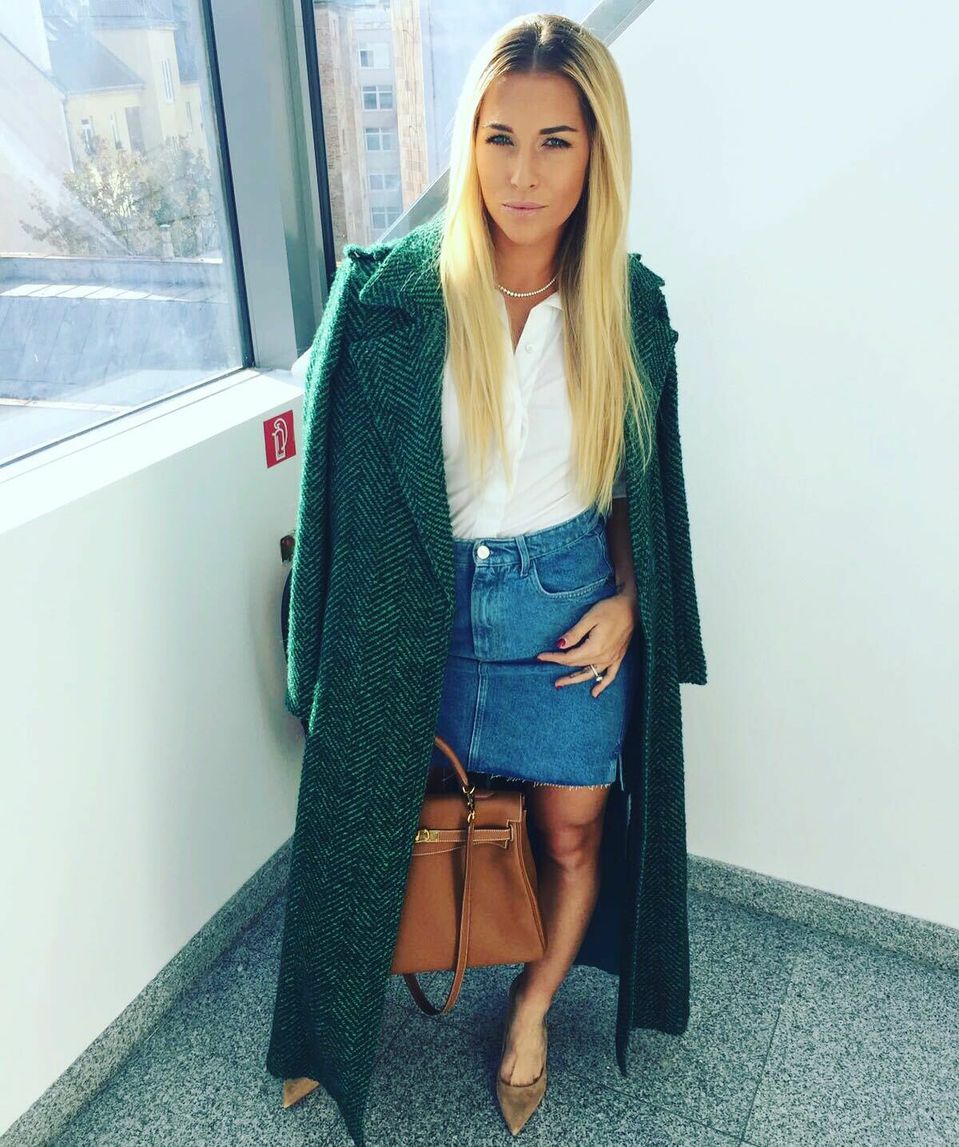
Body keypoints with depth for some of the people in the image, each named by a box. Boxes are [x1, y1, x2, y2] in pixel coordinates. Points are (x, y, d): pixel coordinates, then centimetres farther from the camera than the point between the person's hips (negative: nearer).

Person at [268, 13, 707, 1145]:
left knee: (571, 836, 13)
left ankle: (532, 1008, 44)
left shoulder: (627, 304, -4)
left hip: (572, 608, 2)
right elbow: (350, 475, -5)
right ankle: (339, 1022, 43)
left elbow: (638, 479, 7)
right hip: (430, 605, -1)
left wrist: (625, 603, -4)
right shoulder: (393, 289, -12)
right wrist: (383, 624, -3)